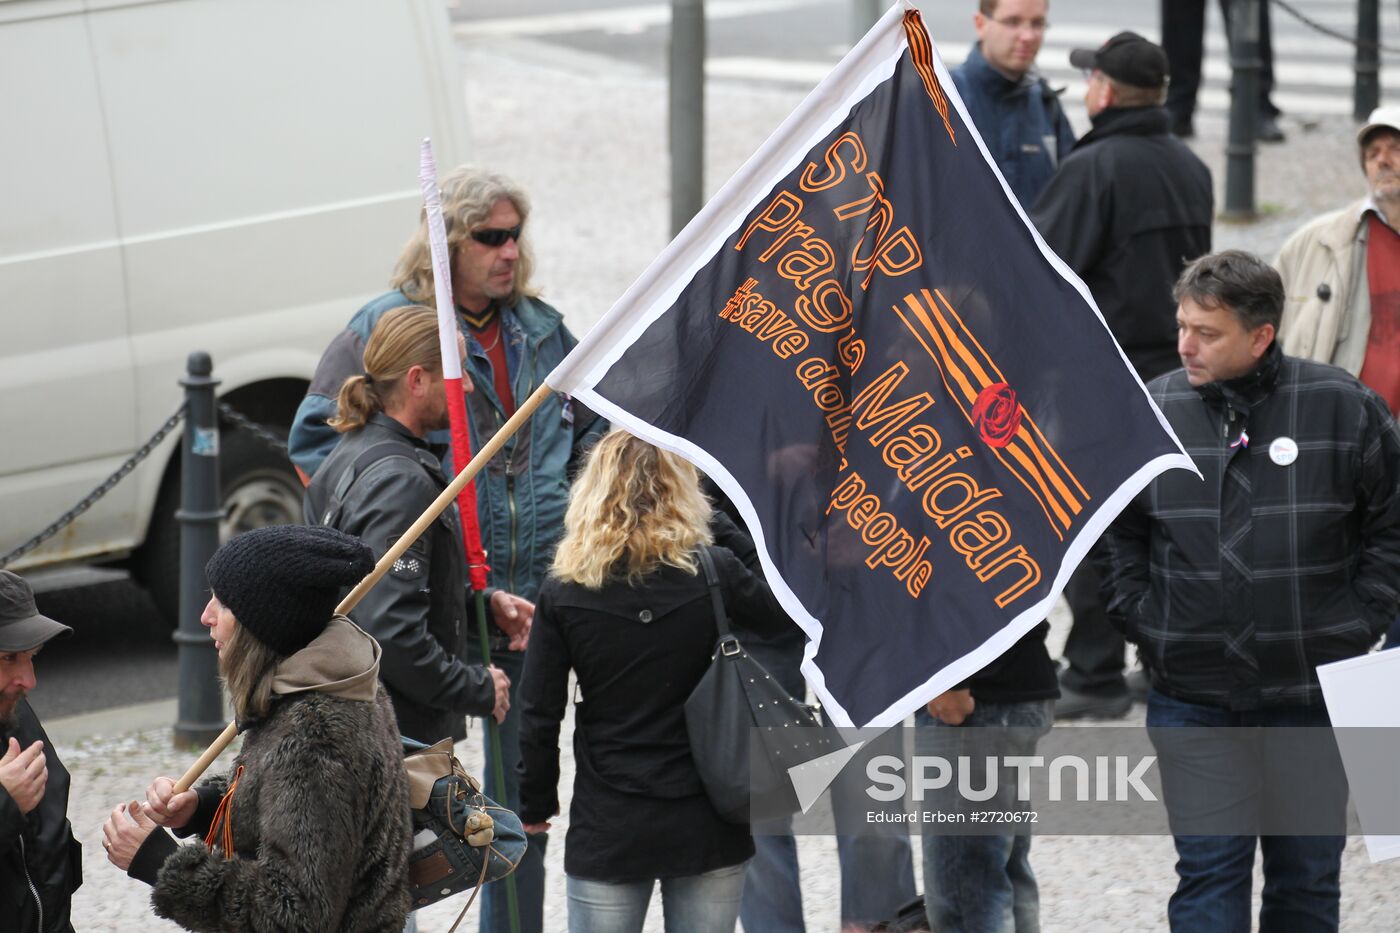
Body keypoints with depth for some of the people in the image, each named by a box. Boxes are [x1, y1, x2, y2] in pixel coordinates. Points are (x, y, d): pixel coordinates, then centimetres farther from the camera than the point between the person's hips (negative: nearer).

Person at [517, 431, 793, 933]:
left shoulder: (563, 593, -7)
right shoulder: (712, 574, -8)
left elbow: (538, 715, -3)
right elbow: (786, 615, 10)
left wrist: (536, 802, 10)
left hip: (607, 829, 0)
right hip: (707, 824, 1)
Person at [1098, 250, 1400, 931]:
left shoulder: (1343, 408, -6)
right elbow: (1115, 534, 11)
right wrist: (1142, 622, 1)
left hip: (1313, 695, 0)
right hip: (1192, 698, 0)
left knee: (1307, 876, 11)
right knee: (1208, 872, -3)